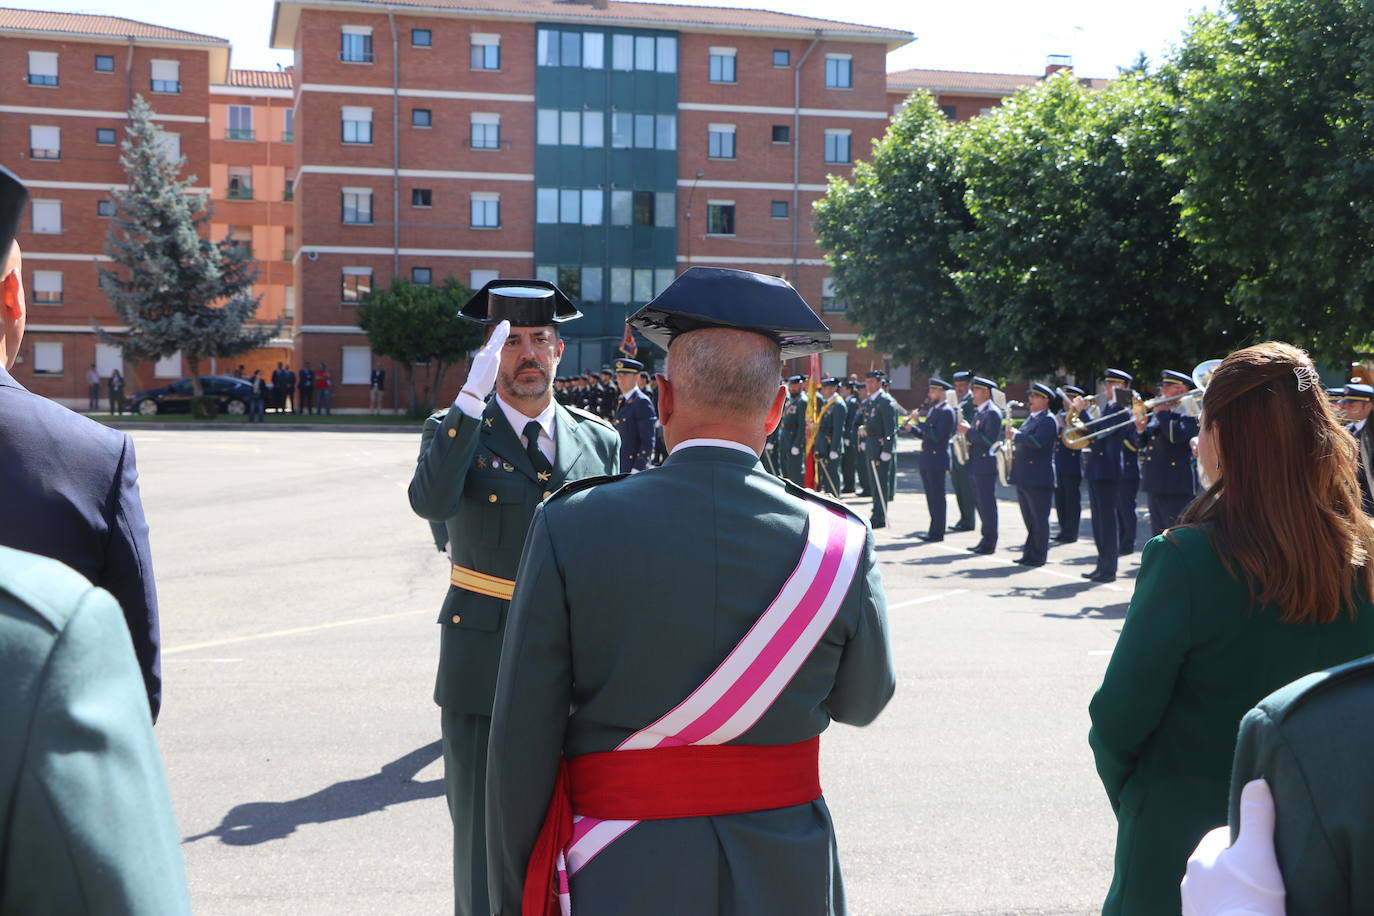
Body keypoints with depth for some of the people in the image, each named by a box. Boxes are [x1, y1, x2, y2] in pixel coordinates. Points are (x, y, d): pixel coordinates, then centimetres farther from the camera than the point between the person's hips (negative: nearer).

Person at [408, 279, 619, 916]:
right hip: (484, 668, -2)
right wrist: (471, 399, -28)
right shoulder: (454, 430, 0)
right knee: (485, 850, 5)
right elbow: (429, 503, -23)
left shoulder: (599, 440, 8)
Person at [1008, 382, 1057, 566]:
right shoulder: (1031, 418, 18)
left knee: (1039, 520, -2)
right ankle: (1029, 553, 22)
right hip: (1023, 476, 9)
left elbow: (1037, 441, -26)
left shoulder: (1048, 420, -11)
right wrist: (1014, 449, 6)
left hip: (1038, 478, -9)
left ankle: (1039, 556, 3)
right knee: (1029, 519, 15)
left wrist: (1015, 435, -16)